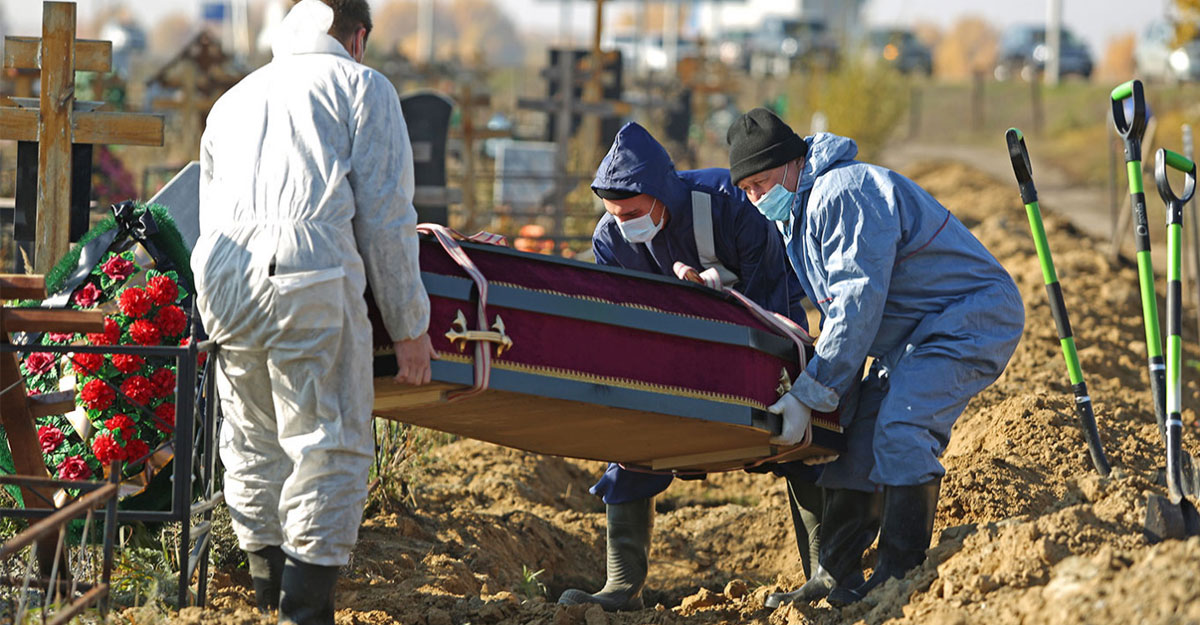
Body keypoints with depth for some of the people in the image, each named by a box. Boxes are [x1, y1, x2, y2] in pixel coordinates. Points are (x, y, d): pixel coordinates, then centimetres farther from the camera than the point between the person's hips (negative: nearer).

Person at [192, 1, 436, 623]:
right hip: (311, 280, -6)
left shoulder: (231, 102, 29)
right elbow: (386, 217, 4)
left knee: (253, 440, 19)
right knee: (329, 444, -1)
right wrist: (410, 326, 9)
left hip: (221, 282, 6)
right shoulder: (362, 88, 11)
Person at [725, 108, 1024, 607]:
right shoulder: (797, 213, 12)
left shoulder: (841, 194, -21)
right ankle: (834, 579, 7)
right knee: (856, 438, 3)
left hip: (971, 317, -10)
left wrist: (810, 392, -26)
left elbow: (858, 304, -27)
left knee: (900, 430, -25)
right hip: (911, 337, 10)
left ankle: (901, 574, -22)